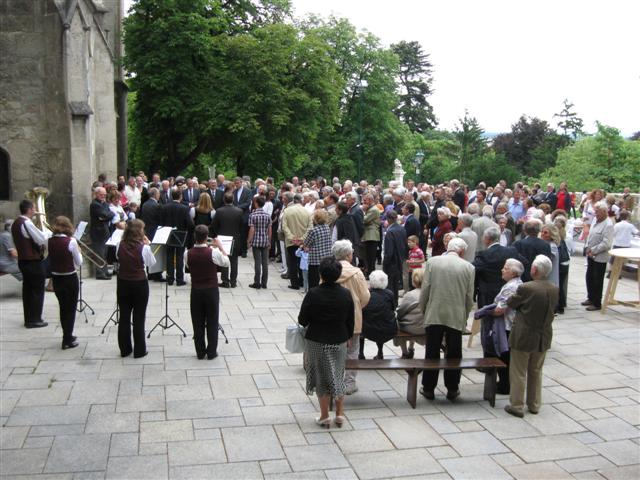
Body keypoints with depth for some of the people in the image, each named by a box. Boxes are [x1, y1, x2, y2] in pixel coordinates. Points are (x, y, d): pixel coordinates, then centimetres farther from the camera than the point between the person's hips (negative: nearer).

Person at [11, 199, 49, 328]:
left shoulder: (16, 223, 12)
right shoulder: (27, 223, -19)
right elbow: (43, 240, -20)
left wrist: (40, 245, 7)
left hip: (23, 260, 9)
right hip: (34, 261, -9)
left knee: (28, 289, 13)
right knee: (37, 290, -1)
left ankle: (28, 318, 18)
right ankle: (35, 320, 3)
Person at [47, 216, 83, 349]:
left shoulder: (49, 242, -2)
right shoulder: (71, 241, -17)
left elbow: (56, 257, 10)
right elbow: (79, 263, -10)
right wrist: (78, 252, 7)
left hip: (56, 279, 5)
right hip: (70, 279, -5)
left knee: (63, 308, 19)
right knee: (71, 309, 8)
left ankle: (67, 336, 32)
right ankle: (68, 341, 11)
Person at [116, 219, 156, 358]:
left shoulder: (120, 245, -6)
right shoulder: (143, 248, -17)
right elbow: (151, 263, -2)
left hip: (123, 283, 4)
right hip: (139, 284, -4)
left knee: (124, 317, 14)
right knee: (139, 318, 7)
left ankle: (125, 349, 23)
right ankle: (139, 350, 14)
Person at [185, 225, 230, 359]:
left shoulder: (188, 254, -10)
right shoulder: (213, 252, -17)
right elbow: (226, 262, -1)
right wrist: (220, 247, 6)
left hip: (196, 291, 2)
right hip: (211, 290, -2)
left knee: (197, 323, 12)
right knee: (212, 322, 9)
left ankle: (200, 352, 18)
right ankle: (211, 352, 14)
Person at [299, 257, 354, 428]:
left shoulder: (313, 294, -18)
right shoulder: (346, 294, -9)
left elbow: (302, 320, -11)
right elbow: (351, 320, 1)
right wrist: (349, 336, 18)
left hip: (317, 342, -2)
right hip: (339, 341, 3)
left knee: (322, 378, 11)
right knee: (338, 376, 18)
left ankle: (324, 416, 17)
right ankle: (340, 414, 23)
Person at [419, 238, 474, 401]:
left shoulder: (432, 262, -3)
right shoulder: (468, 267, -2)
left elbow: (425, 288, -3)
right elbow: (469, 296, 2)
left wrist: (423, 310, 10)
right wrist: (465, 316, 14)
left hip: (434, 315, 0)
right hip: (456, 316, 0)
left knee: (432, 353, 9)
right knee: (454, 354, 11)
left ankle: (429, 388, 16)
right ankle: (452, 390, 19)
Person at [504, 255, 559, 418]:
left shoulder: (526, 288, -23)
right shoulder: (555, 290, -6)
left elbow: (510, 303, -9)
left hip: (524, 337, -6)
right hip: (543, 337, 6)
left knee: (518, 373, 8)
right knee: (536, 371, 21)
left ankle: (517, 406, 15)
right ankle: (534, 405, 30)